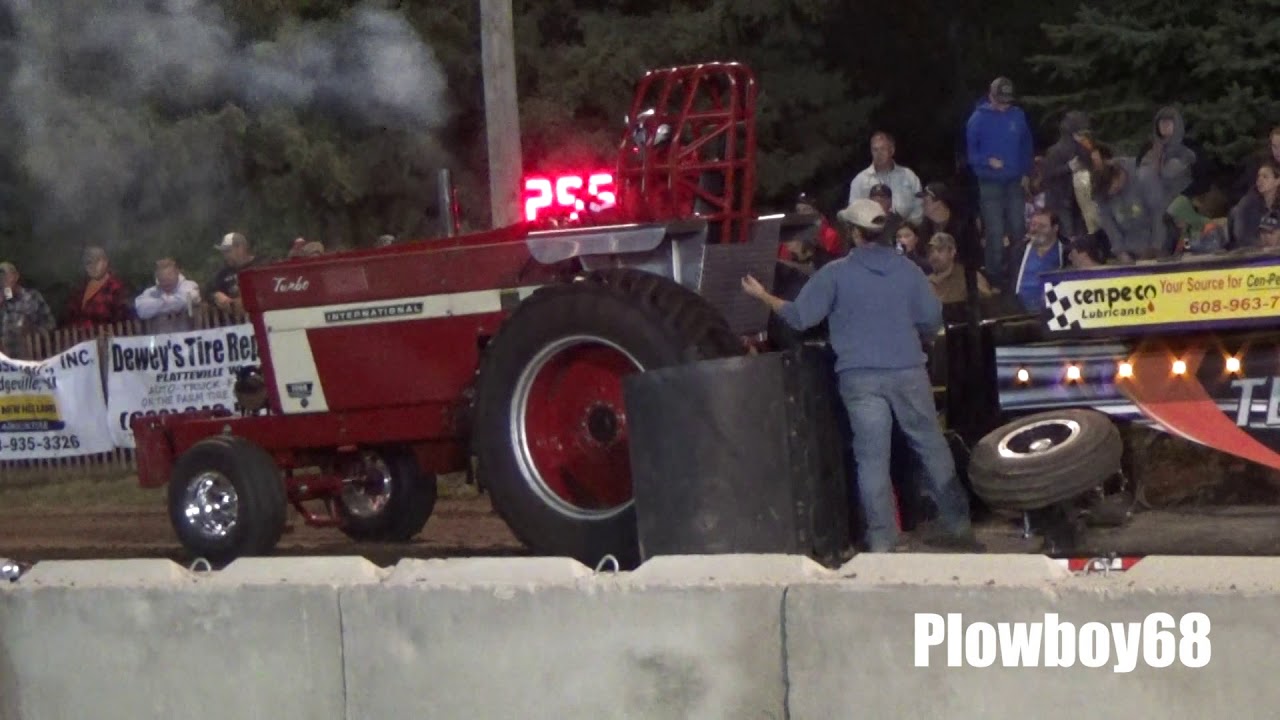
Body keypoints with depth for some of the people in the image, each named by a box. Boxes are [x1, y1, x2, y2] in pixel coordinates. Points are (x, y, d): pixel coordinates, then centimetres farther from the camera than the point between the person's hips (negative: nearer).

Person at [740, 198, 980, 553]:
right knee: (932, 447, 10)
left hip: (860, 376, -2)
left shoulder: (835, 273, -2)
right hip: (908, 372, 2)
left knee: (872, 456, 0)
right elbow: (932, 320, 6)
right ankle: (957, 525, 15)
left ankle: (882, 540, -2)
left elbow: (799, 317, -1)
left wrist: (763, 296, 13)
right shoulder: (908, 270, 5)